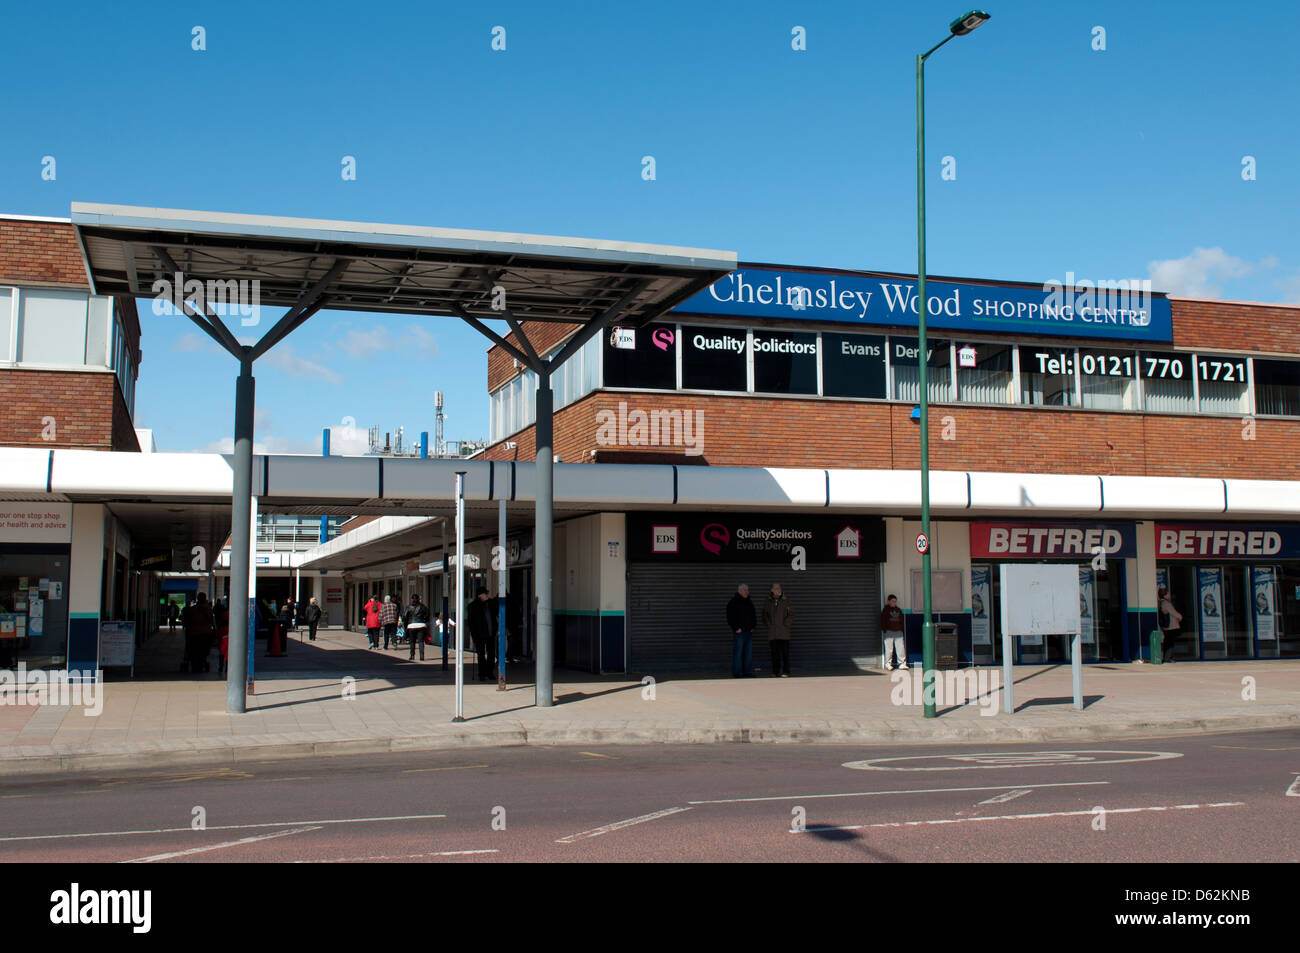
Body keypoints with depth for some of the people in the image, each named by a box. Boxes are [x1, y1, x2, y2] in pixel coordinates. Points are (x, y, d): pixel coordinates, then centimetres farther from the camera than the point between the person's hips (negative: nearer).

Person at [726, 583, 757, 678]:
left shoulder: (749, 603, 17)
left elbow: (753, 617, 25)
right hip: (739, 632, -7)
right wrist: (736, 628, -14)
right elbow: (730, 618, -10)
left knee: (748, 653, 7)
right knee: (738, 653, -7)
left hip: (749, 631, 7)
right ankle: (736, 673, -3)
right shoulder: (733, 603, -5)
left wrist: (752, 627, 13)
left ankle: (747, 672, 13)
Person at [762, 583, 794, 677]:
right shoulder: (769, 601, 8)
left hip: (784, 632, -2)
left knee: (785, 652, -4)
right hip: (772, 632, 2)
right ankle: (775, 672, 9)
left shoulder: (786, 600, 1)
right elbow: (765, 614, 15)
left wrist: (786, 625, -6)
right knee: (774, 653, 4)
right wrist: (768, 625, 4)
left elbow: (791, 614, 3)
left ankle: (785, 672, -1)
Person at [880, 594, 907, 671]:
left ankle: (902, 663, 2)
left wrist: (902, 630, 16)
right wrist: (884, 630, -7)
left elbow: (901, 621, 23)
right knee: (889, 648, -5)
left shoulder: (898, 610, 18)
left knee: (901, 647, -2)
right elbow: (883, 621, 1)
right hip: (889, 631, -4)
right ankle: (888, 664, 2)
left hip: (898, 632, 4)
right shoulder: (886, 609, 5)